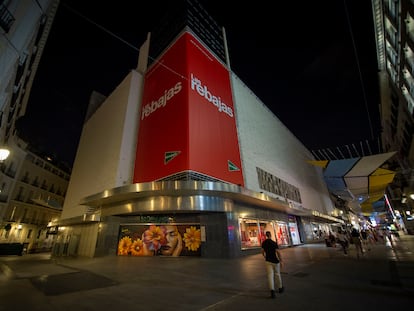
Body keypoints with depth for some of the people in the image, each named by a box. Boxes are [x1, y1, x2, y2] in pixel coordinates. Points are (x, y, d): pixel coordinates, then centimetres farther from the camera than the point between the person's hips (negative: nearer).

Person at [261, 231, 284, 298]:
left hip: (268, 261, 2)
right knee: (277, 274, 18)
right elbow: (278, 252, -18)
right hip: (275, 261, -2)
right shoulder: (274, 243, -17)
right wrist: (281, 261, -6)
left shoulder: (264, 243, -2)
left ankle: (272, 291, -8)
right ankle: (280, 288, 37)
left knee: (270, 275, 2)